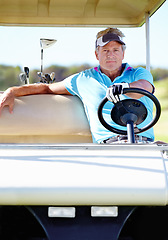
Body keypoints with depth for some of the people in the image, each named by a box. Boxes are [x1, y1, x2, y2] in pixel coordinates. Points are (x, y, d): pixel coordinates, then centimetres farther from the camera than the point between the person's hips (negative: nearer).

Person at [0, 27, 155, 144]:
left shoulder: (139, 74, 17)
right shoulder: (84, 79, 21)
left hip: (144, 141, 0)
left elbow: (144, 86, -9)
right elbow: (47, 88, 29)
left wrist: (125, 87, -34)